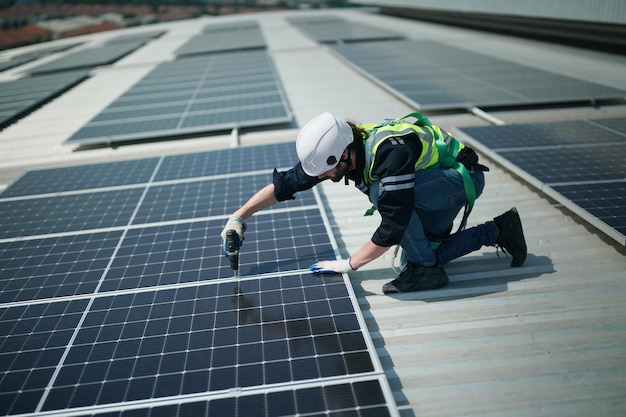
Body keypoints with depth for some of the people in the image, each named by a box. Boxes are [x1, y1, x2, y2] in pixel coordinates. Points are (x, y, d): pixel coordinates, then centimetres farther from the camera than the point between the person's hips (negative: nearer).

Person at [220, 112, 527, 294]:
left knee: (381, 190, -32)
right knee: (413, 260, 1)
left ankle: (426, 270, -14)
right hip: (430, 185, 9)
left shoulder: (392, 154, -38)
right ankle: (498, 231, 15)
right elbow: (285, 184, -6)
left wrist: (350, 264, -25)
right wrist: (238, 217, -7)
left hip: (463, 178, -9)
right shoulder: (335, 148, -14)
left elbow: (392, 227, -34)